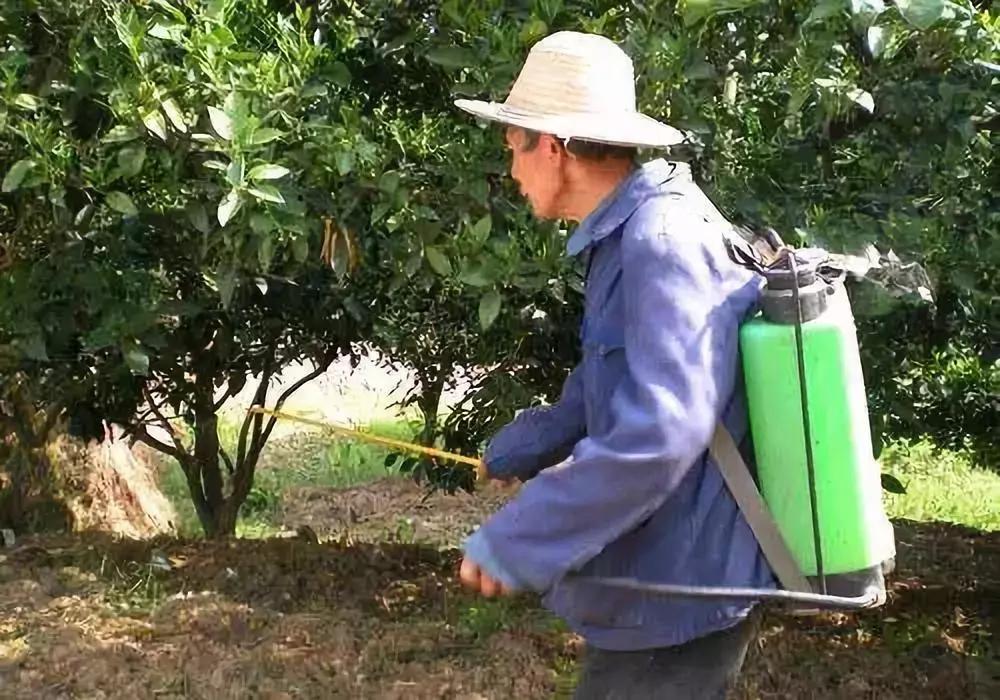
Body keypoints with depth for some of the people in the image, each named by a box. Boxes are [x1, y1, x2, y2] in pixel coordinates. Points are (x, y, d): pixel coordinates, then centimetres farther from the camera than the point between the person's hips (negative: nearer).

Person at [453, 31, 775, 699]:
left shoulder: (663, 243, -24)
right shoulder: (626, 239, 9)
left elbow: (658, 435, -34)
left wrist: (511, 542, -27)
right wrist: (510, 452, 37)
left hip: (676, 596, -10)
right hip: (658, 583, 10)